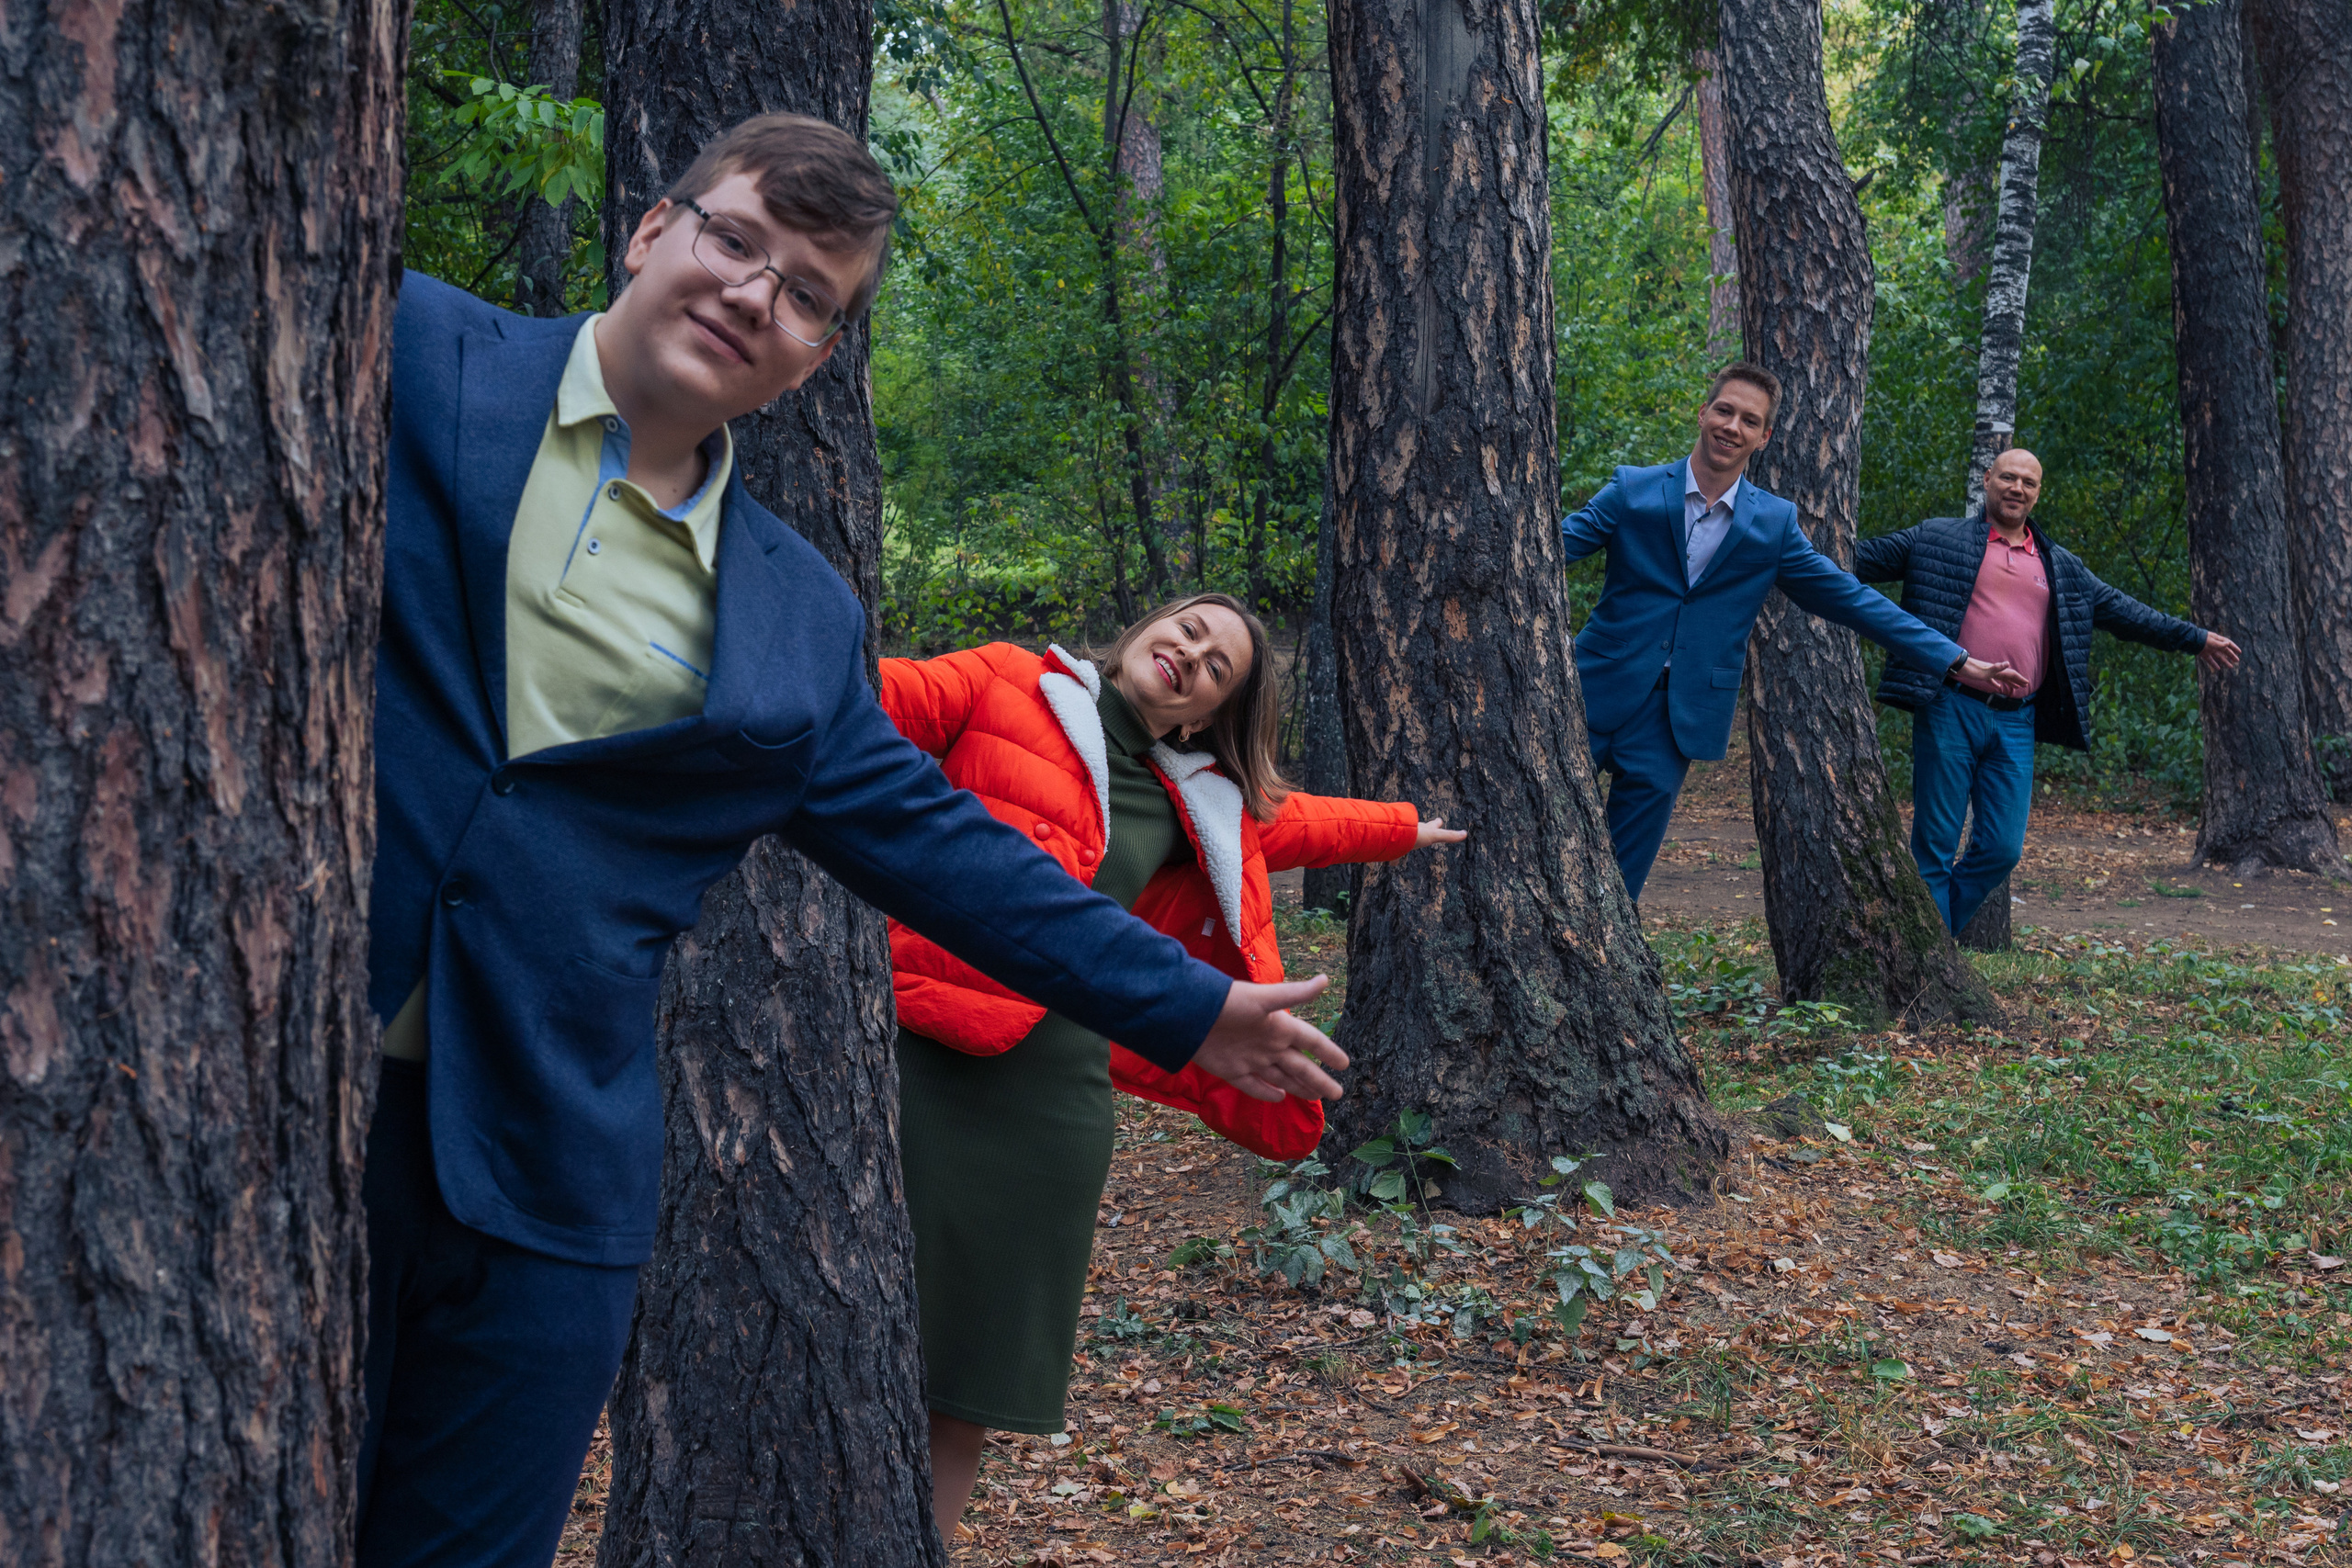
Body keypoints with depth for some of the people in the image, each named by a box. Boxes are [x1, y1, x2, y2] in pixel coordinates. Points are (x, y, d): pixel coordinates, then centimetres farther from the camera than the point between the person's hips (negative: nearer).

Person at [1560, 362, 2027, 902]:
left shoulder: (1774, 524, 6)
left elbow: (1853, 600, 8)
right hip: (1604, 690, -1)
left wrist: (1957, 660, 6)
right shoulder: (1633, 491, 1)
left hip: (1677, 714, 1)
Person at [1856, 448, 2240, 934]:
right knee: (1935, 843, -3)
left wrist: (2194, 638, 26)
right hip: (1951, 711, -4)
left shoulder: (2062, 567, 19)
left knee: (2002, 849, 1)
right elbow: (1861, 560, 6)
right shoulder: (1938, 539, 6)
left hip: (2016, 724, 4)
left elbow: (2119, 608, 25)